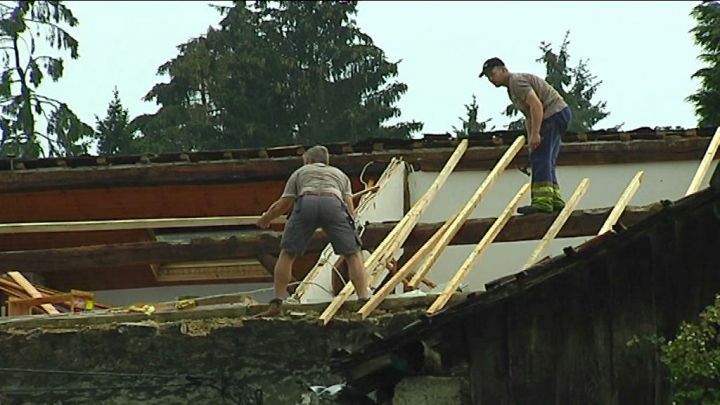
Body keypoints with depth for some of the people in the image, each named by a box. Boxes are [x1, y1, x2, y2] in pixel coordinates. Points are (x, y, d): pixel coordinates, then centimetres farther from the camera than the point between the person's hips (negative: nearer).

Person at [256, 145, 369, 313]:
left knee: (287, 253, 13)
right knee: (353, 255, 6)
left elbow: (282, 205, 37)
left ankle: (277, 301, 7)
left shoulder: (300, 173, 37)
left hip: (306, 203, 0)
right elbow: (350, 208, 26)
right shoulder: (340, 174, 39)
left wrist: (265, 219, 55)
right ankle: (363, 299, -9)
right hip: (334, 204, 0)